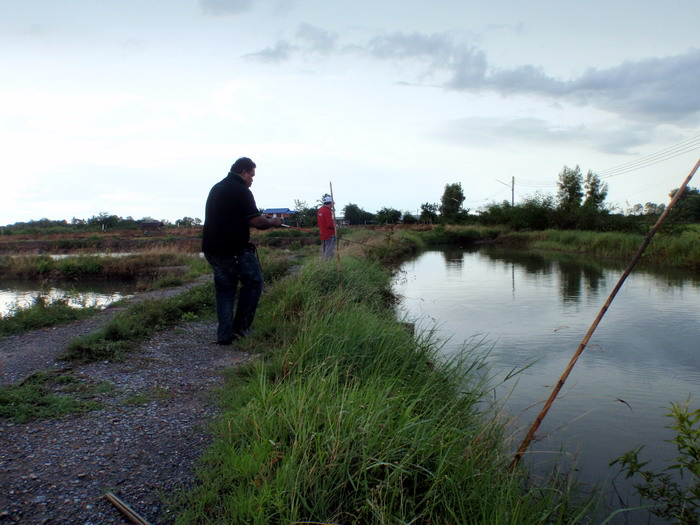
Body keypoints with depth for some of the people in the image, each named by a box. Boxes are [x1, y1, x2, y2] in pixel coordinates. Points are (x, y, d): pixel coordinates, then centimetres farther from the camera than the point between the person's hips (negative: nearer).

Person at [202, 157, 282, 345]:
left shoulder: (216, 188, 16)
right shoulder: (241, 191, -11)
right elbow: (257, 221, -16)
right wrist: (273, 222, 5)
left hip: (211, 250, 8)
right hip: (234, 250, -8)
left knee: (224, 289, 13)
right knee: (253, 282, 8)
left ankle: (224, 335, 11)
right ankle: (240, 326, 7)